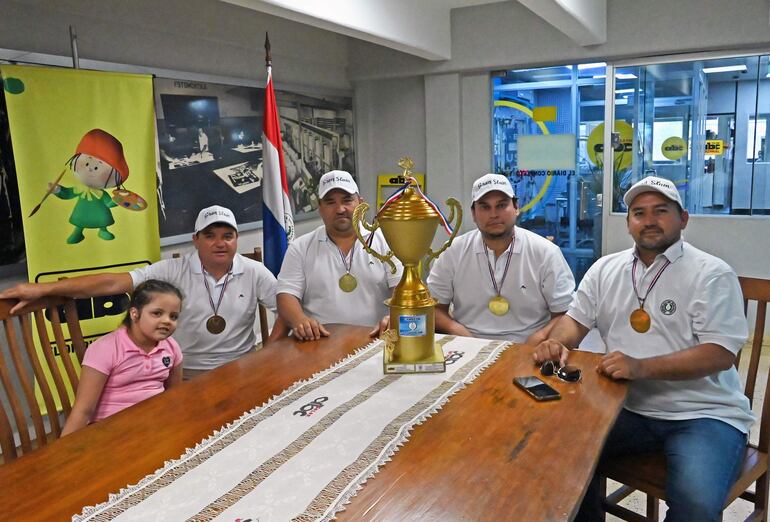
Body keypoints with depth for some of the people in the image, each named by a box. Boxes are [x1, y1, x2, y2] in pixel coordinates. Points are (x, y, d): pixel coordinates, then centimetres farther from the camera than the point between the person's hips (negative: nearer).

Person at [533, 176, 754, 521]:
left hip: (703, 414, -4)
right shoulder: (605, 269, 9)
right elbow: (577, 318, 12)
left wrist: (641, 367, -28)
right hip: (629, 407, 4)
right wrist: (557, 343, -13)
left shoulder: (712, 274, -6)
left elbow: (720, 354, -14)